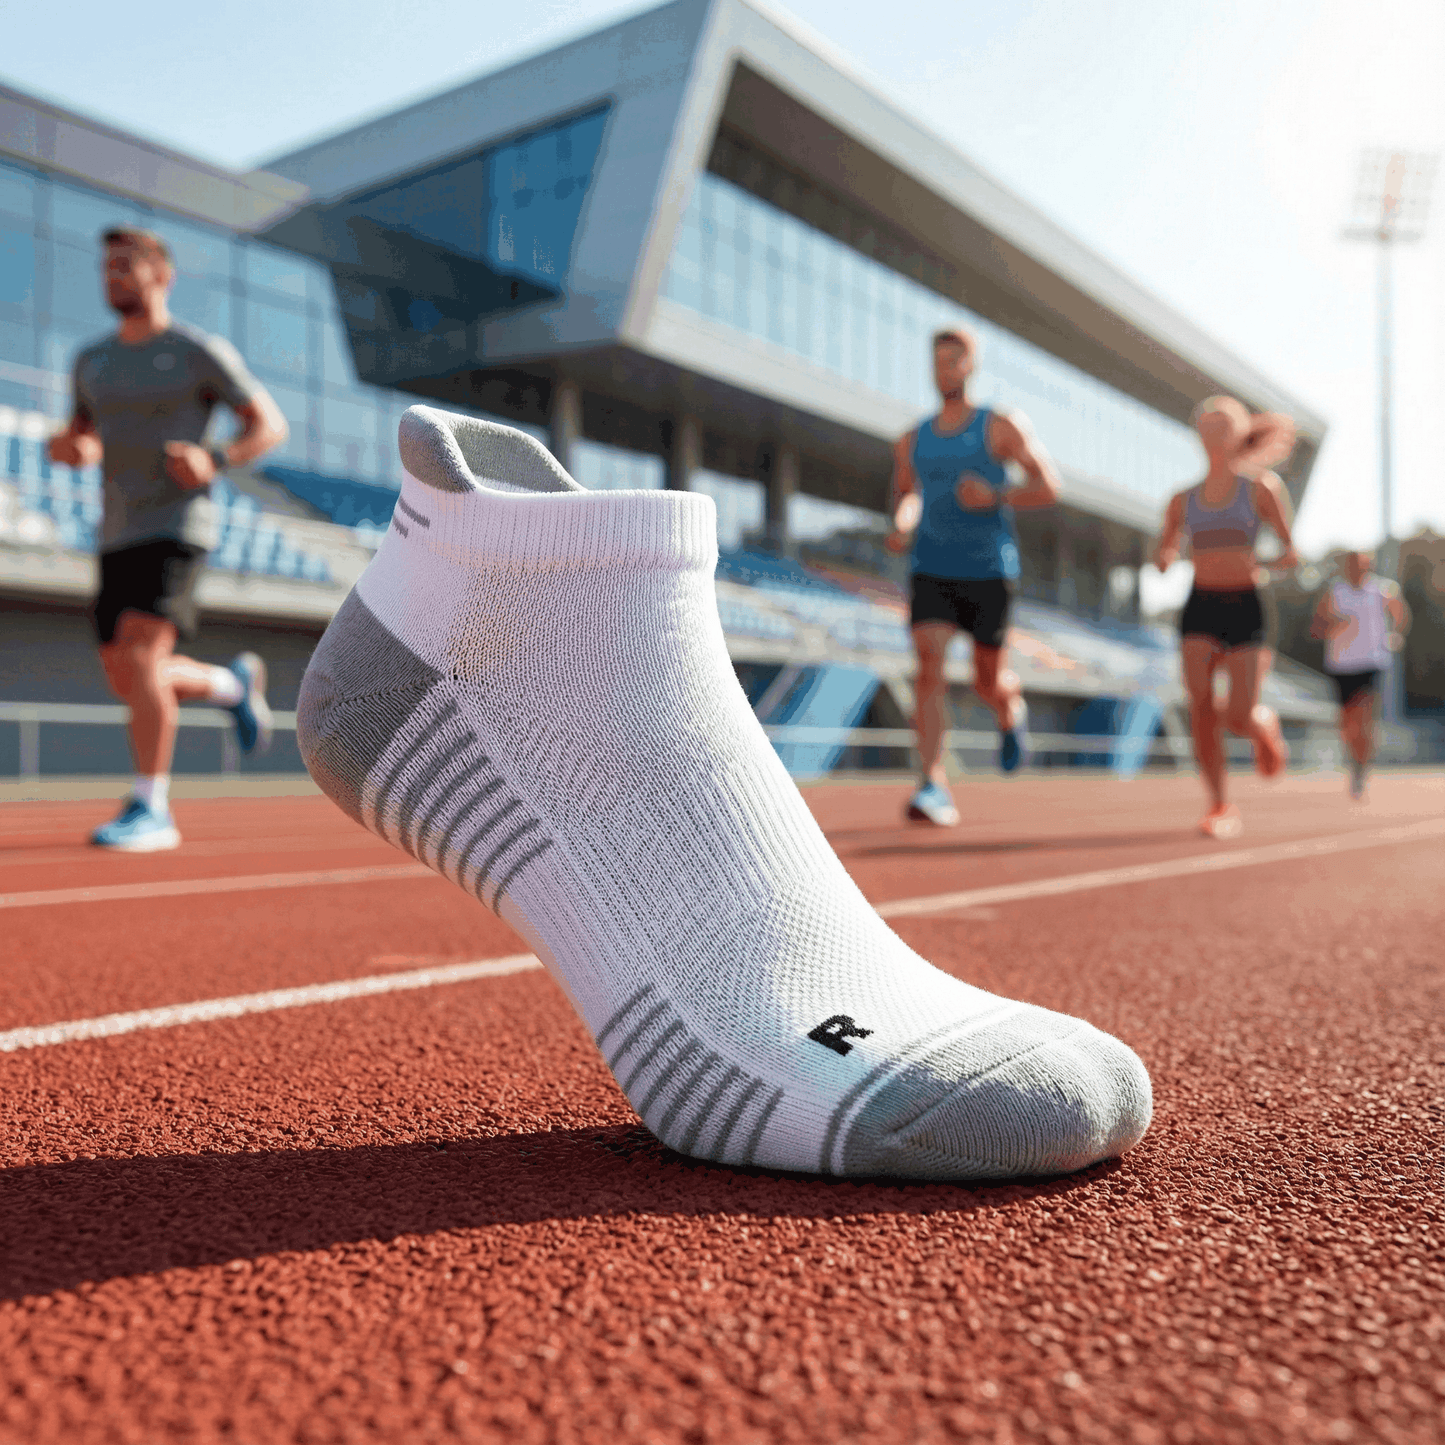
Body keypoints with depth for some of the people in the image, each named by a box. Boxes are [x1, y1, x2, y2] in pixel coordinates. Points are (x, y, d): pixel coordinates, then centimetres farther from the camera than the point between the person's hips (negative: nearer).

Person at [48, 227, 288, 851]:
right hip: (118, 536, 7)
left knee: (138, 659, -20)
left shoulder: (202, 352, -2)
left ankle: (151, 809, -13)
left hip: (177, 528, -7)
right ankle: (234, 684, 32)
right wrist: (68, 449, -2)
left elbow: (271, 425, 0)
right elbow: (77, 440, 23)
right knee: (127, 681, 5)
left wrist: (215, 461, -18)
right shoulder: (93, 360, 15)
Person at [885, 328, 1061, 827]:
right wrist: (899, 528, 4)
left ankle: (1011, 710, 46)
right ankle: (934, 787, -20)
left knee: (987, 681, 7)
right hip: (932, 571, 2)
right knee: (929, 666, -18)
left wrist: (994, 496, -20)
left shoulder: (1002, 426, -1)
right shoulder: (911, 442, 10)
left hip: (988, 571, -2)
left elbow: (1049, 487, -3)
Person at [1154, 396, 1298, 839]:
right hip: (1199, 607, 2)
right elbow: (1164, 550, 19)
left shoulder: (1259, 488, 2)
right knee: (1201, 706, -13)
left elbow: (1291, 553, 5)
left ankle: (1264, 724, 32)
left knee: (1239, 718, -8)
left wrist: (1261, 566, -17)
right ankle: (1219, 806, -1)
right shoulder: (1183, 499, 9)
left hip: (1245, 607, -2)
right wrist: (1164, 557, -5)